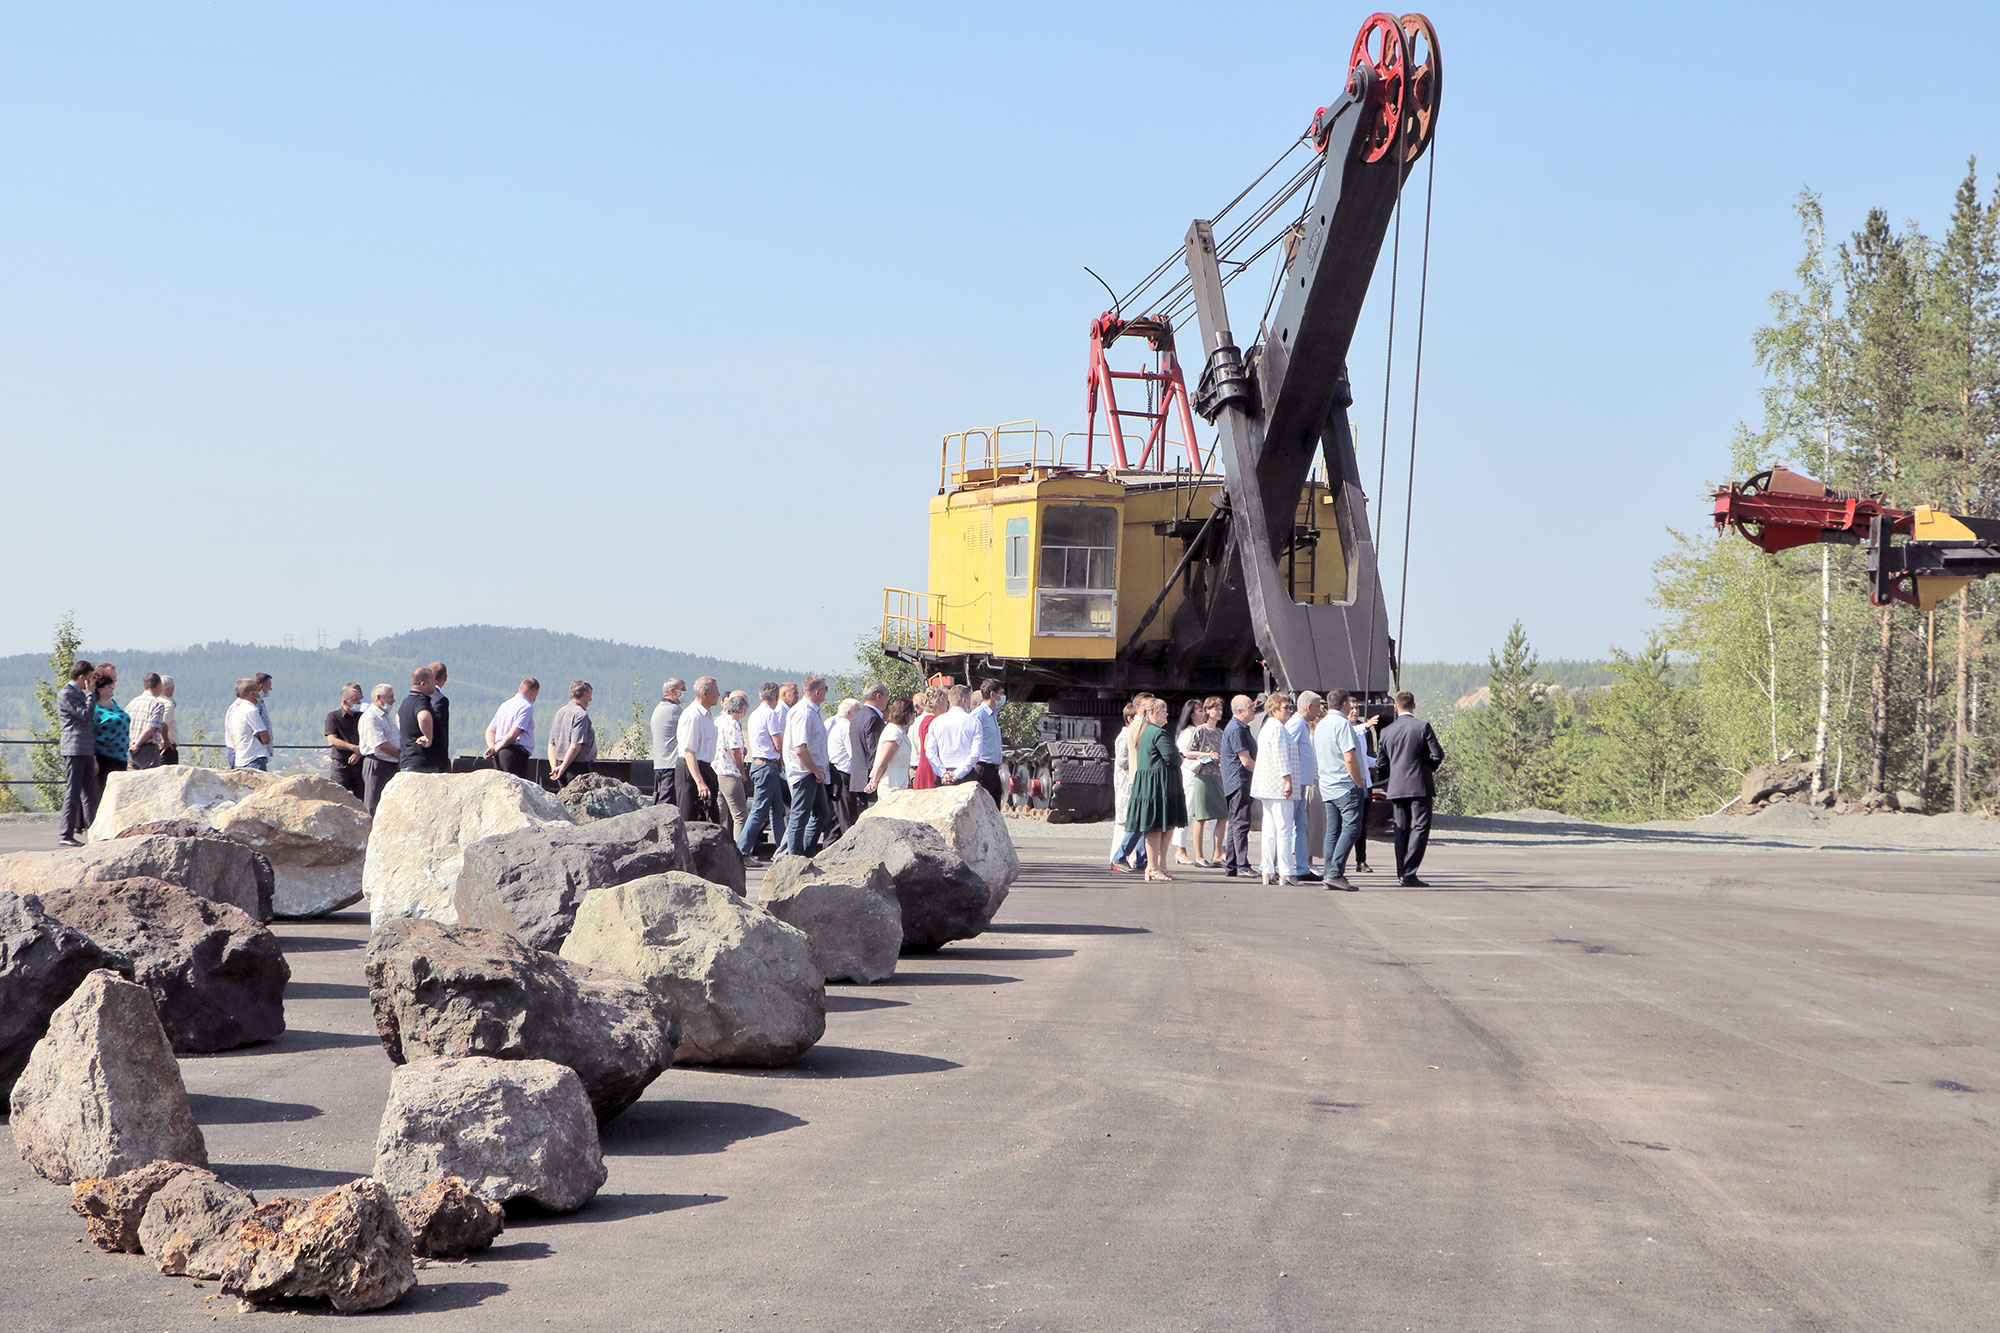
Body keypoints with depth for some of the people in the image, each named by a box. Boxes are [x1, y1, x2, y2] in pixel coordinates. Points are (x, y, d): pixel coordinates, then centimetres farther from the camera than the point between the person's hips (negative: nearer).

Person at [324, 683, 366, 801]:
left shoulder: (362, 717, 13)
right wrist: (354, 748, -21)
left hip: (359, 764, 4)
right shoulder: (333, 717, 0)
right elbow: (332, 740, -11)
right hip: (341, 766, -4)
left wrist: (360, 753, -11)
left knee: (362, 799, 0)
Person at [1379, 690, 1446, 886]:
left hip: (1396, 787, 4)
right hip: (1419, 786, -4)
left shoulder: (1387, 732, 5)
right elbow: (1437, 754, -9)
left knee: (1402, 829, 12)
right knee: (1420, 828, -3)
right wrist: (1430, 767, 11)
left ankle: (1402, 873, 10)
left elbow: (1382, 761, 10)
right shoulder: (1423, 727, -7)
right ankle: (1409, 874, -12)